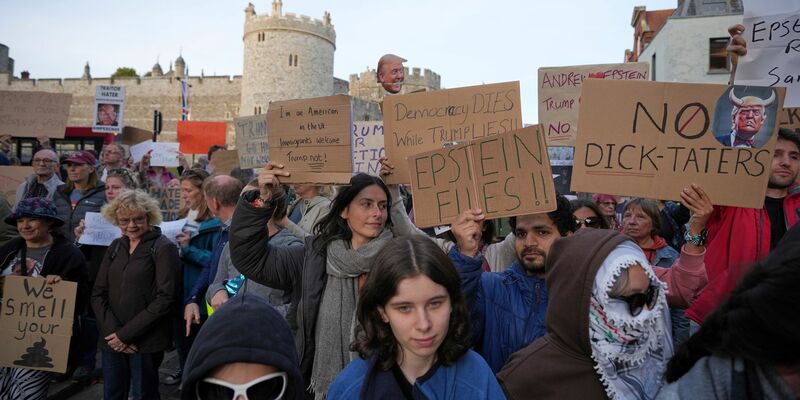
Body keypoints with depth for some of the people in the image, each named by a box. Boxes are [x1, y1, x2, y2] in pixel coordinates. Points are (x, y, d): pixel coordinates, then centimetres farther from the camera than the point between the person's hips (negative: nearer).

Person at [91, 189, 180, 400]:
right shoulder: (116, 247, 10)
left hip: (146, 341, -5)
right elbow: (98, 294, 7)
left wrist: (126, 334, -14)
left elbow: (165, 299, -14)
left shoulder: (163, 248, -8)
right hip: (112, 340, 5)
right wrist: (112, 332, -7)